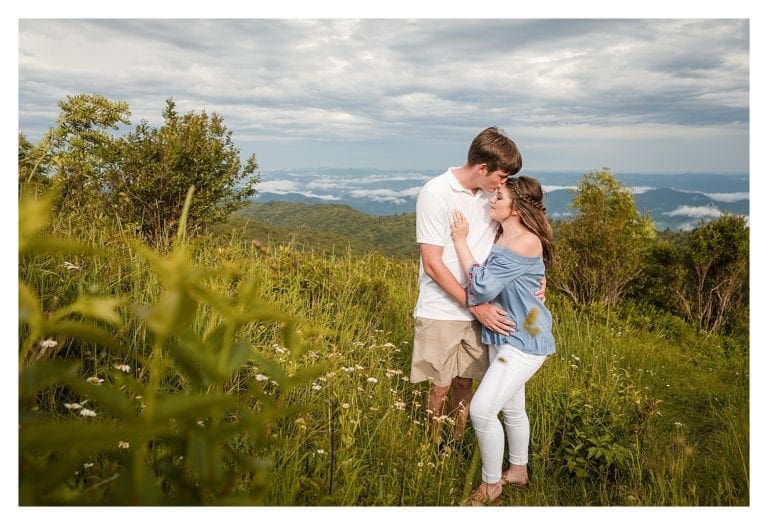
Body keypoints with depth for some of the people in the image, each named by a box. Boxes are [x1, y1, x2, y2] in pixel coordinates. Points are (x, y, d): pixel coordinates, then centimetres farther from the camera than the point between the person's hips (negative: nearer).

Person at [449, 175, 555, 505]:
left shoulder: (527, 242, -23)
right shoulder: (500, 236, 6)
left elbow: (482, 286, -25)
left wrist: (460, 240, -18)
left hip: (525, 340, -9)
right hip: (503, 335, 9)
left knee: (482, 410, -12)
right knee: (511, 408, 21)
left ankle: (491, 485, 9)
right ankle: (518, 471, 41)